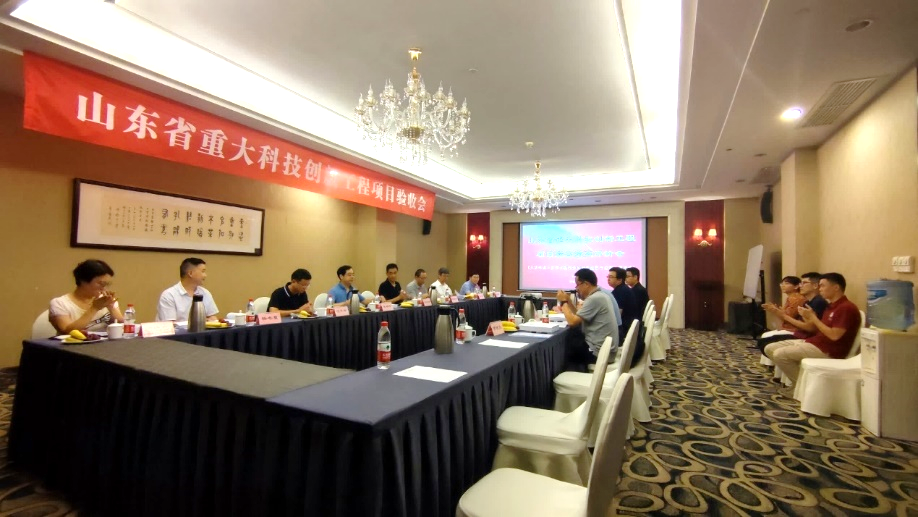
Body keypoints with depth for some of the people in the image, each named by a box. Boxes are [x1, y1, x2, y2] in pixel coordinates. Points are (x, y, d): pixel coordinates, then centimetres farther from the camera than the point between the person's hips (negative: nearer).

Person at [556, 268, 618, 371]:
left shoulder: (594, 299, -21)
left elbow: (572, 322, -22)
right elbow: (578, 317, 14)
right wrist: (568, 301, 5)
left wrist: (563, 302, -9)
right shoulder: (598, 296, 10)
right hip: (605, 348, 9)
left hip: (599, 352, -9)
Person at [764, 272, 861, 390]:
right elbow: (818, 330, 14)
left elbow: (834, 335, -22)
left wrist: (813, 317, -16)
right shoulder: (832, 306, 16)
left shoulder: (846, 308, -14)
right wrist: (808, 318, 0)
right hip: (814, 341, 10)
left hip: (828, 350, -10)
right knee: (770, 349, 0)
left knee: (780, 354, -23)